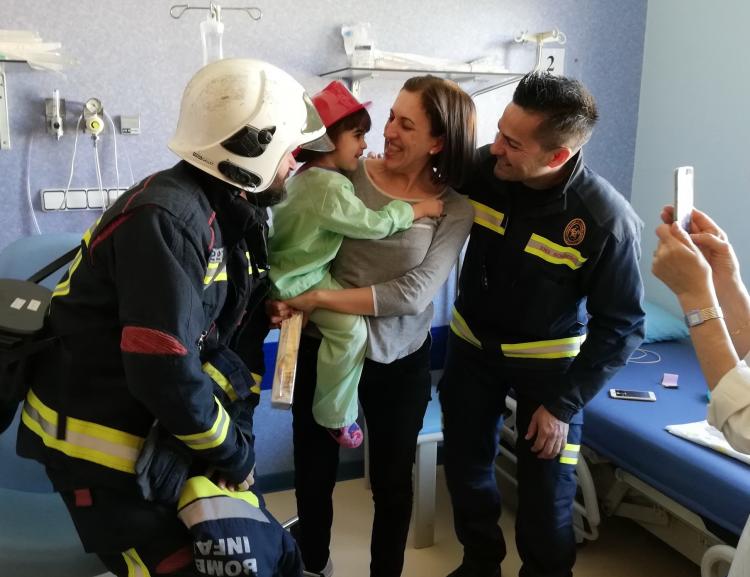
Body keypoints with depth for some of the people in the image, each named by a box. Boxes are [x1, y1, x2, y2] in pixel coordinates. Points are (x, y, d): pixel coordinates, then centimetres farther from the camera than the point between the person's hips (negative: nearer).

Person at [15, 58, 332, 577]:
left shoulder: (240, 215, 3)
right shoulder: (169, 219, -27)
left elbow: (242, 336, 7)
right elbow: (165, 373, -30)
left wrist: (240, 435, -3)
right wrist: (234, 454, -15)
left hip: (163, 430, 8)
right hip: (102, 443, -8)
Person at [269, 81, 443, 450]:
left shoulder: (312, 173, 7)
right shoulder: (328, 188, -27)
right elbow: (375, 224, -25)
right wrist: (420, 208, -15)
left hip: (301, 267, 11)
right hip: (297, 279, -11)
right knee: (351, 329, -21)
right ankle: (334, 416, -7)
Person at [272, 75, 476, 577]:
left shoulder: (455, 210, -10)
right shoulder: (347, 173, -8)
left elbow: (413, 294, -20)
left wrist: (318, 298, -23)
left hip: (400, 364, -1)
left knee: (392, 481, 17)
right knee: (314, 472, 19)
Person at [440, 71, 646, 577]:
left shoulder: (608, 220, -27)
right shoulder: (480, 169, -19)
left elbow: (621, 326, -16)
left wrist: (564, 403, -15)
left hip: (548, 362, -3)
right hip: (472, 345, 4)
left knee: (545, 491, 5)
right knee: (465, 465, 16)